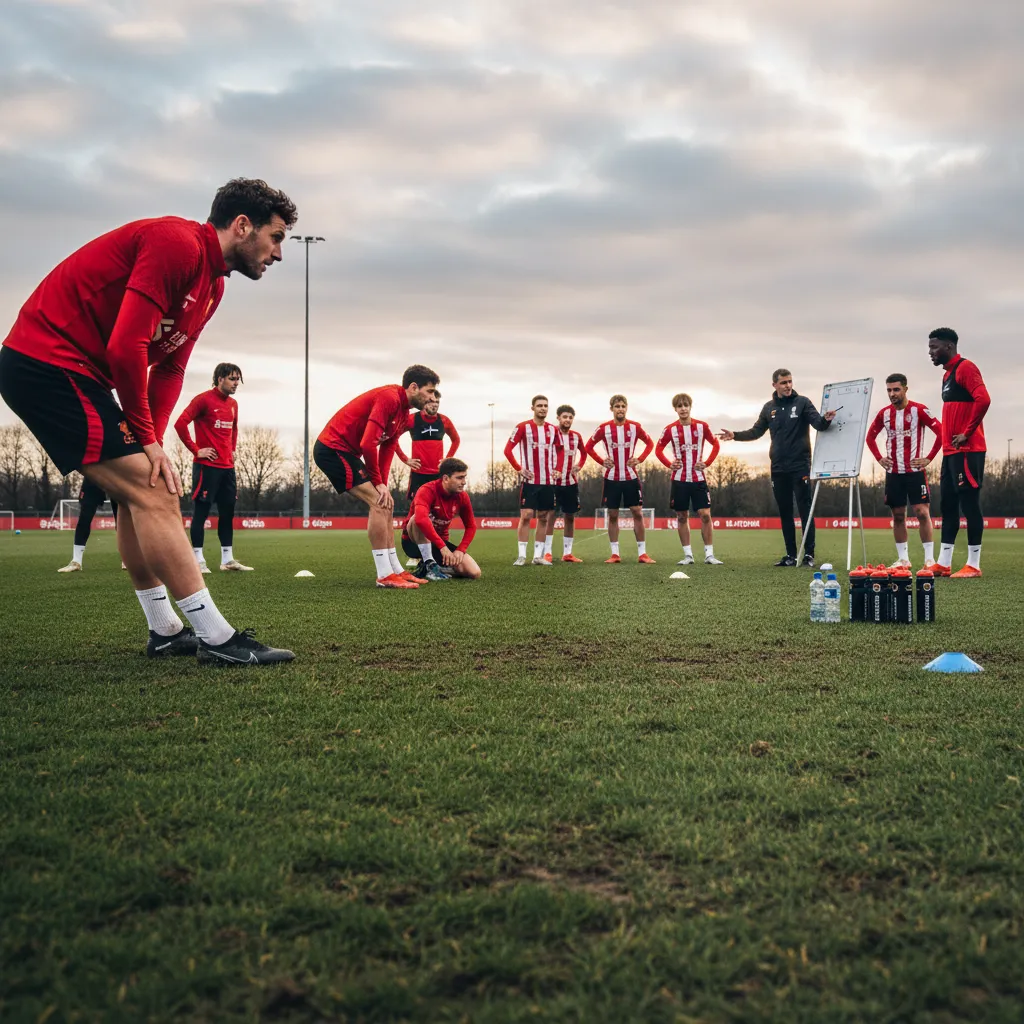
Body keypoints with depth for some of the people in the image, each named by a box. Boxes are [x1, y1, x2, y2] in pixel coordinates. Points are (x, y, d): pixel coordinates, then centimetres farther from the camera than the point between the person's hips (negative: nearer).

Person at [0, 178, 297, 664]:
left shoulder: (212, 284, 14)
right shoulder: (177, 242, -17)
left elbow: (170, 368, 13)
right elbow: (126, 346, -23)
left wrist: (149, 440, -1)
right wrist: (146, 437, -12)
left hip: (77, 374, 10)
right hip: (49, 363, -10)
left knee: (138, 492, 13)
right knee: (152, 492, -14)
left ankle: (166, 632, 20)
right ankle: (216, 638, -13)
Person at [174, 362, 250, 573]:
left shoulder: (233, 404, 12)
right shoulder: (203, 399, -10)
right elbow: (180, 423, -17)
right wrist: (196, 450, -14)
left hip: (227, 467, 8)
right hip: (207, 466, -8)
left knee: (228, 512, 8)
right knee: (201, 511, -3)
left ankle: (228, 560, 14)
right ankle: (198, 560, 1)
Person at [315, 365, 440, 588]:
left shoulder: (404, 414, 12)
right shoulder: (390, 398, -20)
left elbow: (387, 450, 12)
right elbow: (368, 443, -25)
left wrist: (382, 484, -1)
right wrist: (378, 482, -14)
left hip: (347, 452, 11)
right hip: (333, 448, -11)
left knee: (386, 504, 11)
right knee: (378, 502, -16)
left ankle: (395, 570, 15)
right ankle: (385, 575, -14)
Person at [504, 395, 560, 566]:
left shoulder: (553, 429, 8)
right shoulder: (523, 427, -4)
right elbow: (508, 450, -6)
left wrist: (556, 469, 10)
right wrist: (519, 469, -11)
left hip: (548, 481, 4)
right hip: (530, 480, -4)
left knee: (543, 518, 6)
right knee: (526, 516, -8)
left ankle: (538, 555, 11)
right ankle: (521, 555, -5)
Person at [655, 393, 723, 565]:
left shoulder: (702, 426, -2)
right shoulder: (670, 429, -3)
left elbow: (716, 445, 9)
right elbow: (658, 449, 7)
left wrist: (707, 463, -4)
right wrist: (669, 464, -7)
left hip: (698, 478, 0)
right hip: (679, 479, 1)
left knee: (705, 515, -7)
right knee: (682, 517, 4)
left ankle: (709, 555, -2)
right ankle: (688, 555, 11)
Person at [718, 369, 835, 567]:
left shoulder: (802, 402, -2)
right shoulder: (769, 407, 11)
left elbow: (818, 424, -13)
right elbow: (756, 432, 17)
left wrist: (826, 419, -36)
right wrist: (735, 435, 4)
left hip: (800, 466, -5)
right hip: (778, 468, 5)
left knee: (805, 510, -4)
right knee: (785, 512, 8)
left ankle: (809, 554, -2)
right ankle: (791, 554, 14)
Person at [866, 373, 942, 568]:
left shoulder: (919, 410, -7)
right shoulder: (884, 413, 7)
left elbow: (941, 433, -10)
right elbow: (870, 437, 21)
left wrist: (928, 458, -11)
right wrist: (879, 458, 10)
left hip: (914, 471, -5)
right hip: (893, 472, 5)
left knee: (922, 512, -9)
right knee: (898, 515, 6)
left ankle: (929, 558, -4)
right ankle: (903, 559, 13)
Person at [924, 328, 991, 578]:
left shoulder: (965, 368, -11)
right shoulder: (948, 374, 19)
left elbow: (983, 399, -25)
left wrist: (967, 433, -20)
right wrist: (947, 445, 16)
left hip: (967, 451, -10)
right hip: (951, 452, 10)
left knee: (969, 504, -6)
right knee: (947, 505, 9)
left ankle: (973, 565, -2)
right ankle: (943, 564, 12)